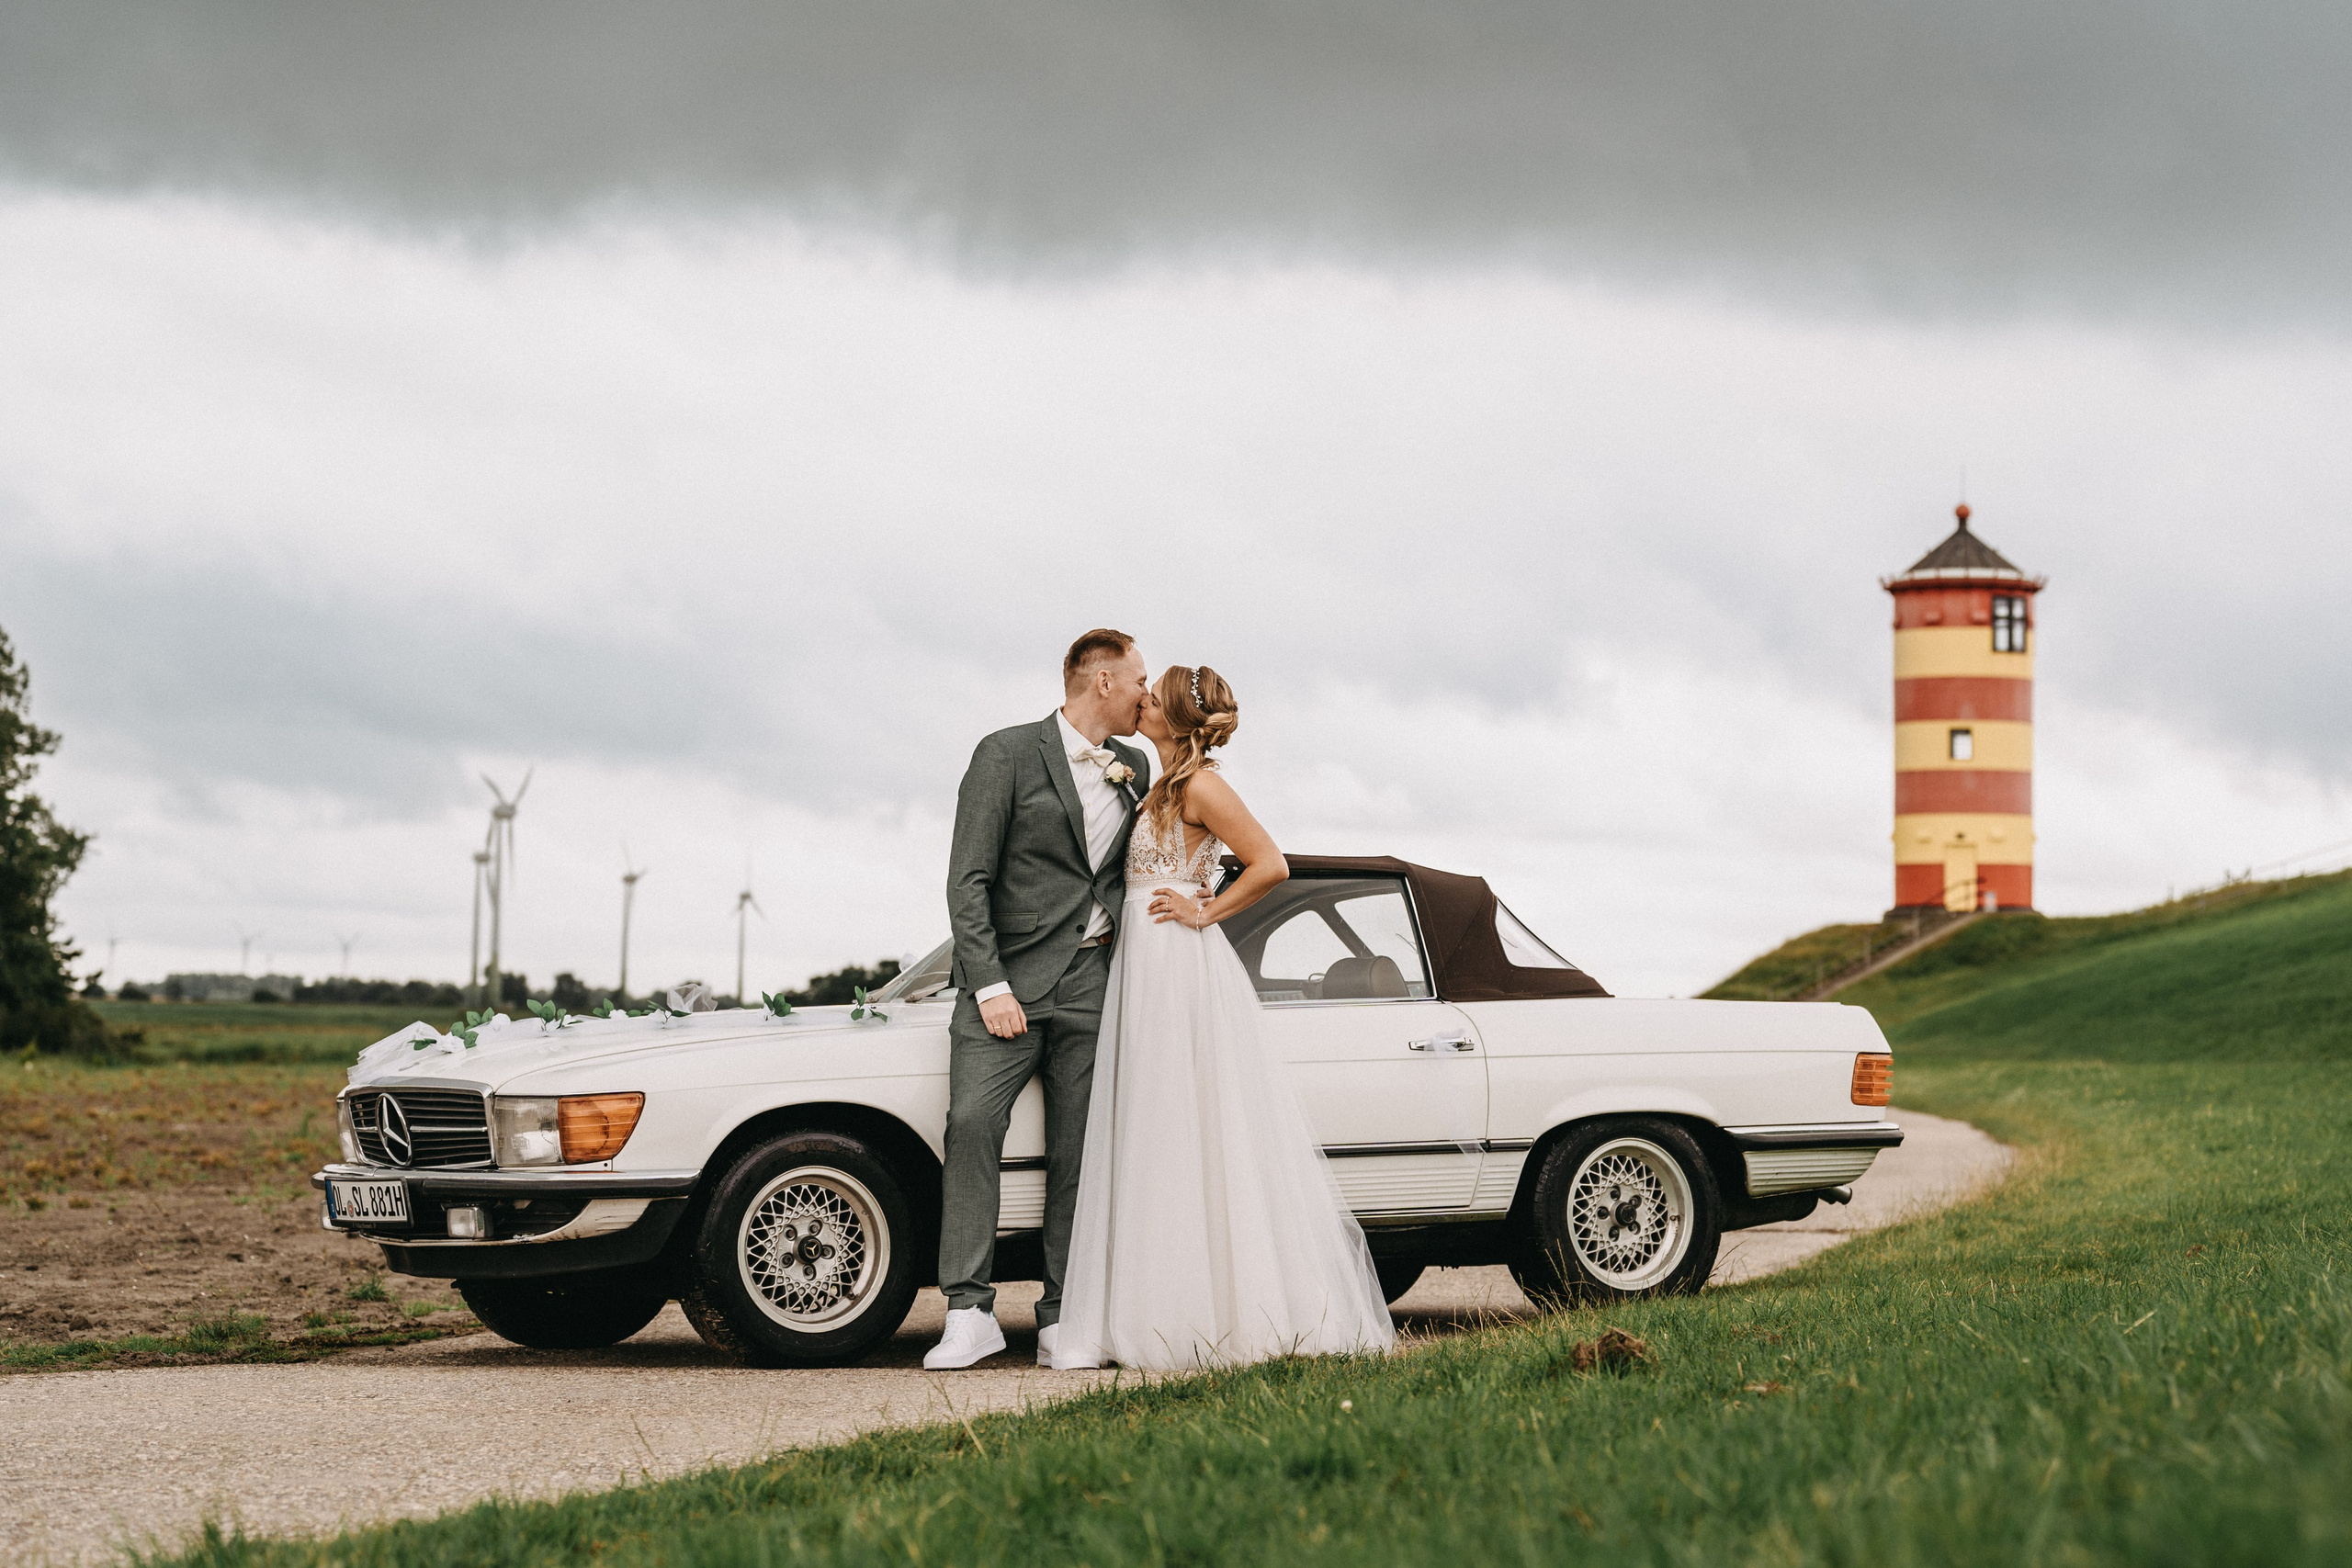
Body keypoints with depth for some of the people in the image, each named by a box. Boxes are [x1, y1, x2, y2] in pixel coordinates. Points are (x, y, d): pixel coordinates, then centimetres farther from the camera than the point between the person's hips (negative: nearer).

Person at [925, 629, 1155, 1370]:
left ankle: (1062, 1319, 6)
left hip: (1092, 982, 5)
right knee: (972, 1122, -18)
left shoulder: (1134, 769, 14)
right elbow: (968, 881, -8)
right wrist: (989, 988, -15)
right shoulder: (1007, 755, -4)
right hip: (1009, 976, -5)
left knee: (1078, 1152, 2)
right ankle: (969, 1312, -18)